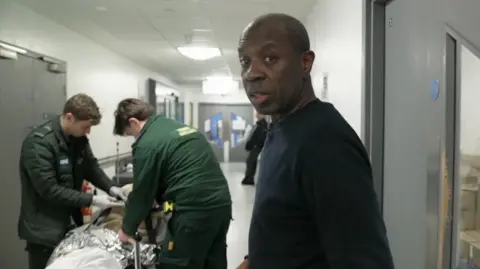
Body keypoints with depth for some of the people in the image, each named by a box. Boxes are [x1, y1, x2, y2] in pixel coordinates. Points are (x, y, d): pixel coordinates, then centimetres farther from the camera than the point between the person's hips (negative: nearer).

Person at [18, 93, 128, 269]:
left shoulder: (78, 137, 0)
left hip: (70, 223, 7)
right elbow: (49, 190, -24)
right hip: (44, 229, -7)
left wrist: (110, 187, -6)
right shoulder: (39, 142, -22)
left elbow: (91, 166, 11)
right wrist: (92, 200, -23)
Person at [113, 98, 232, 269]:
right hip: (222, 203, 9)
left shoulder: (147, 144, -7)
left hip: (194, 211, -8)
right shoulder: (181, 127, 18)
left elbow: (141, 194, -1)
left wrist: (127, 229, 14)